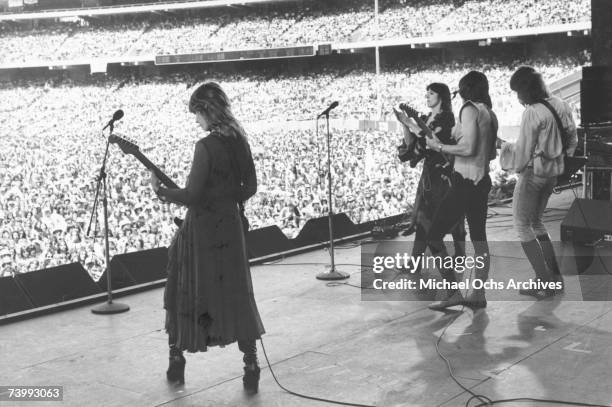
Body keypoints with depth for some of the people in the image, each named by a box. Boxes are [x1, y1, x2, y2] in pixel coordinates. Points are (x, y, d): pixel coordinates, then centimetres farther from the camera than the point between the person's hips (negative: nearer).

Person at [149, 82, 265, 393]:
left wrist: (161, 191, -3)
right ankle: (251, 366, 10)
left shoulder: (206, 146, -18)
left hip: (201, 230, -6)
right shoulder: (240, 141, 3)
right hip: (230, 227, 6)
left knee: (185, 294, 11)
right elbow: (249, 187, 11)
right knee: (237, 295, 11)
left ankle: (177, 359, 22)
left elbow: (191, 196, -18)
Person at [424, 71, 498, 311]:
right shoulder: (489, 113, 12)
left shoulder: (470, 109, -12)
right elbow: (492, 154, 16)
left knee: (433, 236, -5)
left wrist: (438, 147, -10)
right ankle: (478, 295, 17)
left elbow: (468, 148, -21)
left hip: (465, 182, -9)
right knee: (479, 238, 12)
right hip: (482, 181, 9)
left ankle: (453, 293, -7)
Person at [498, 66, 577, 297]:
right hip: (554, 171, 8)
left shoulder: (532, 113, -20)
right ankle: (555, 277, 21)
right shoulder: (559, 105, 3)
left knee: (522, 225, 4)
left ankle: (545, 283, 1)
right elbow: (572, 136, 12)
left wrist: (502, 145, -1)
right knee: (536, 222, 21)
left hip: (533, 173, -8)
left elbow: (522, 152, -16)